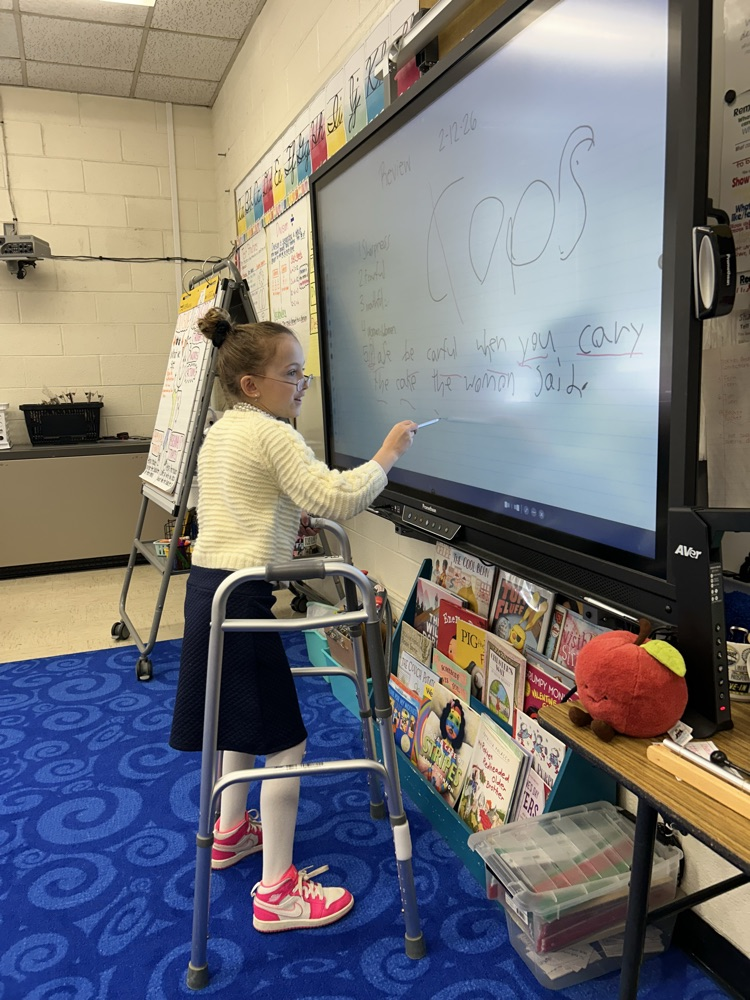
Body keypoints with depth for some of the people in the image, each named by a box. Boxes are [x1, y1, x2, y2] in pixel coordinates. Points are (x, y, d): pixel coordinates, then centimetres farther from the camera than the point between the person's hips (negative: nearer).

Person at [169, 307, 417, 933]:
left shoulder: (220, 433, 15)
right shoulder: (274, 435, -15)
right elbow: (338, 499, -24)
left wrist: (289, 520, 13)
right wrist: (389, 453, -12)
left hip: (208, 583, 10)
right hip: (242, 597, -10)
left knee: (242, 718, 26)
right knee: (285, 742, -1)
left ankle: (232, 831, 44)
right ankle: (277, 891, 9)